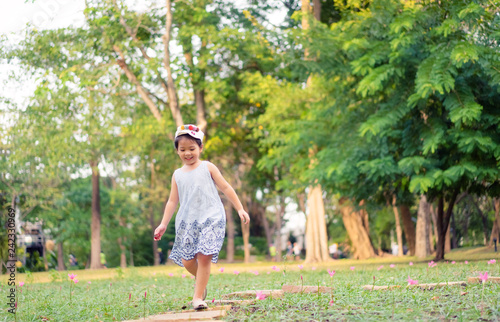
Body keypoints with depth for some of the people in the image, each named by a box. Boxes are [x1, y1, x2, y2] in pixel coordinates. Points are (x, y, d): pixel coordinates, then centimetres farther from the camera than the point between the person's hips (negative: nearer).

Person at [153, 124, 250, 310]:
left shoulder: (207, 168, 6)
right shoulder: (177, 175, 13)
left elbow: (226, 188, 7)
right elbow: (173, 201, 16)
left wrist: (240, 209, 3)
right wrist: (163, 224, 10)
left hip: (210, 218, -3)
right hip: (187, 222, 3)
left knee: (204, 256, -14)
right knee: (187, 261, -3)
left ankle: (198, 297, -9)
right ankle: (201, 281, 29)